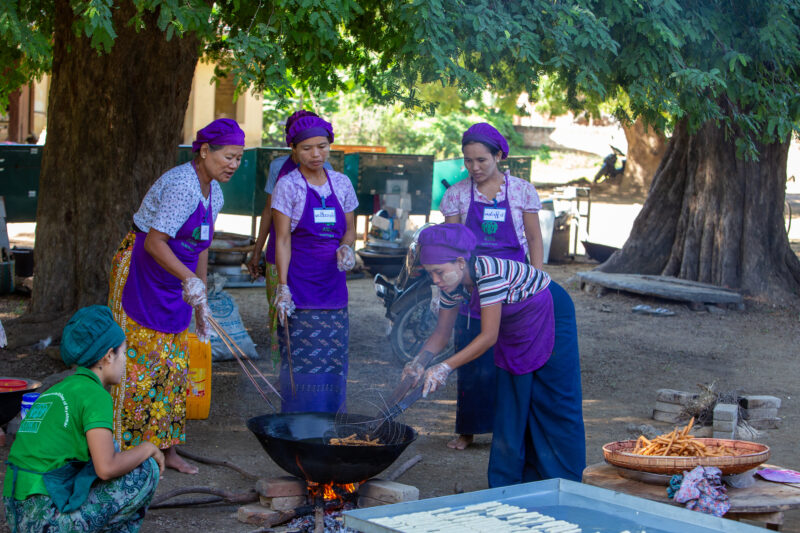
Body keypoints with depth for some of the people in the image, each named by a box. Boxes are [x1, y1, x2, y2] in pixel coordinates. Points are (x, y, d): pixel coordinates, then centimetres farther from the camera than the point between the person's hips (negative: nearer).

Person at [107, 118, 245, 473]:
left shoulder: (213, 193, 7)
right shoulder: (182, 187, -23)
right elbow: (154, 243, -29)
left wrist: (201, 301, 16)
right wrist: (189, 279, -39)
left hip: (173, 283, 9)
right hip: (141, 274, -9)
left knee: (173, 365, 10)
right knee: (142, 362, -6)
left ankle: (167, 448, 18)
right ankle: (133, 449, 2)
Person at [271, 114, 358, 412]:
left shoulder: (341, 184, 8)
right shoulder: (288, 186, -4)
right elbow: (282, 239, -7)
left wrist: (346, 247, -6)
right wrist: (282, 286, -15)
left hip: (333, 285, 5)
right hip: (300, 285, -4)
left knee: (333, 363, 5)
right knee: (302, 363, -6)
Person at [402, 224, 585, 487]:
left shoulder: (489, 272, -36)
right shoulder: (452, 286, -12)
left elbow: (489, 336, -36)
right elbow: (442, 332, -2)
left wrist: (445, 366, -37)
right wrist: (418, 362, -19)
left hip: (549, 315, -7)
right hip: (514, 326, 7)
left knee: (555, 402, -3)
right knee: (509, 404, 5)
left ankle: (564, 483, 7)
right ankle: (508, 482, 12)